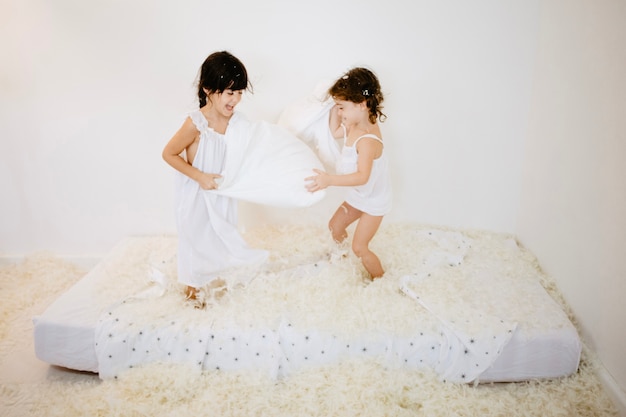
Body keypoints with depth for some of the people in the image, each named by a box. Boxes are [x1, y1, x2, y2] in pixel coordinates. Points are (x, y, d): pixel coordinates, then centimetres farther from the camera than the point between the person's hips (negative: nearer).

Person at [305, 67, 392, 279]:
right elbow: (334, 131, 13)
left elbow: (362, 176, -44)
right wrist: (335, 105, -1)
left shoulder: (368, 140, -36)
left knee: (359, 247, -1)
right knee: (335, 226, 23)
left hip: (373, 202, -9)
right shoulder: (352, 127, -8)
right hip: (356, 197, 9)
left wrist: (330, 179, -54)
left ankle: (381, 279, 21)